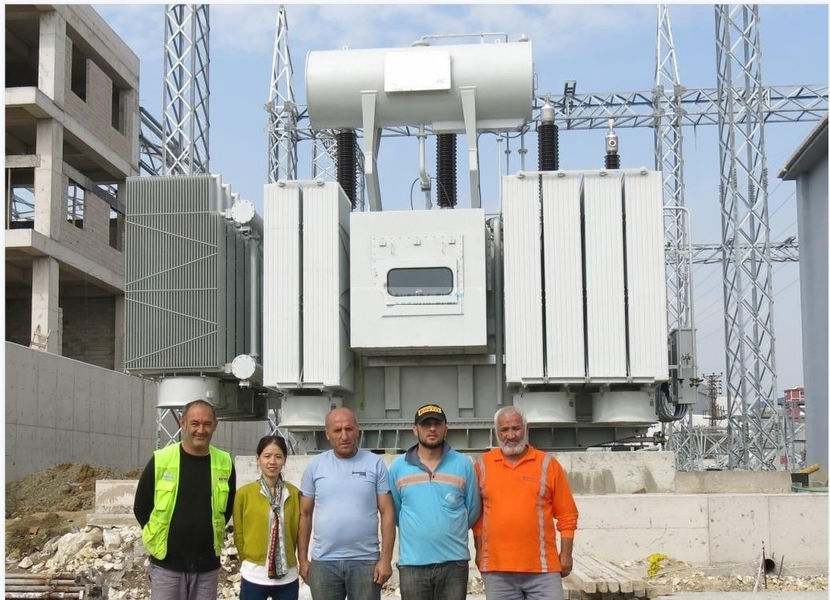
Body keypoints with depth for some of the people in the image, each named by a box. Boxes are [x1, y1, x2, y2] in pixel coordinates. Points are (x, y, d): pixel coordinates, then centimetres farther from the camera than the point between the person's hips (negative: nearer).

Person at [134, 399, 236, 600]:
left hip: (208, 565, 2)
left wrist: (206, 534, 10)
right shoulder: (161, 460, -8)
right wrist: (159, 535, 4)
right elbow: (141, 507, 2)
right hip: (166, 564, -2)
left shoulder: (225, 463, -1)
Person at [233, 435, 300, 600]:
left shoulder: (294, 494, 0)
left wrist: (285, 560, 8)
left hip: (287, 577, 2)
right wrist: (251, 562, 3)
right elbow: (239, 535, 1)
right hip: (254, 577, -2)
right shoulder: (244, 494, -5)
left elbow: (296, 532, 9)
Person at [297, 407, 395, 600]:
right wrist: (302, 559, 4)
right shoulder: (315, 465, 3)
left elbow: (387, 513, -1)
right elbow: (305, 514, 7)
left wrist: (386, 559, -7)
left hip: (365, 561, -1)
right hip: (323, 562, 1)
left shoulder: (375, 464, 0)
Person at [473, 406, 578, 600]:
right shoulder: (483, 464, 6)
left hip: (542, 569, -1)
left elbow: (567, 514, 4)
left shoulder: (548, 463, 2)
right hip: (496, 569, 1)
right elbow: (477, 513, 11)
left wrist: (566, 554, 0)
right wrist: (479, 551, 8)